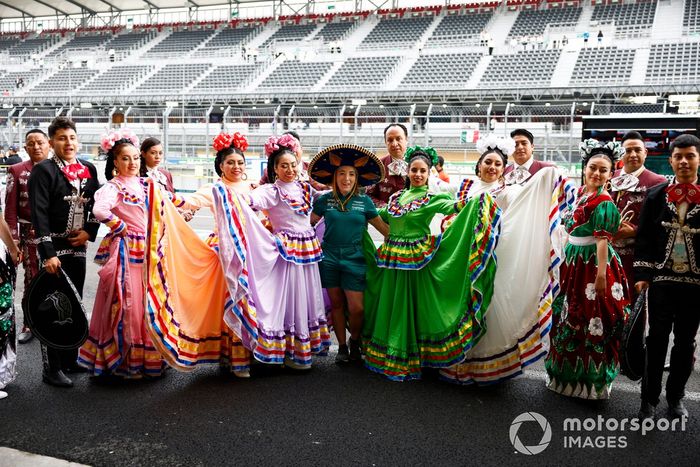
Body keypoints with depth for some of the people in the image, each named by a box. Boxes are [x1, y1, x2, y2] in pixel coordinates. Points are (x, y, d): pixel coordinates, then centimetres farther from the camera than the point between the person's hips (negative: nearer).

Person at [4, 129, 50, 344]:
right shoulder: (17, 171, 1)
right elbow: (10, 210, -2)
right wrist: (14, 242, -7)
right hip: (31, 235, -1)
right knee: (32, 280, 5)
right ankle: (29, 324, 21)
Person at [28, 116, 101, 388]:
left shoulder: (88, 169, 9)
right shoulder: (43, 170, -8)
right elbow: (39, 215, -14)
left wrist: (89, 231, -3)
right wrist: (47, 254, -20)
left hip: (78, 248, 6)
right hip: (54, 250, -6)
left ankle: (70, 360, 27)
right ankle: (52, 369, 9)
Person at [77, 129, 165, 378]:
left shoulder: (142, 184, 12)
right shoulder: (113, 187, -10)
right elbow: (100, 210, -28)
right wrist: (121, 228, -16)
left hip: (147, 250, 7)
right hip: (125, 251, -7)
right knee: (127, 302, -1)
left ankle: (148, 356, 23)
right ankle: (123, 360, 12)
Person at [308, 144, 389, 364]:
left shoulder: (364, 201, 0)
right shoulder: (324, 200, 2)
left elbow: (383, 227, 5)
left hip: (354, 258, -1)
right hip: (329, 257, 1)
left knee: (357, 308, -5)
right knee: (336, 304, 8)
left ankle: (355, 341, 23)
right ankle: (342, 346, 25)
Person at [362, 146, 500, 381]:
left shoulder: (432, 197, -3)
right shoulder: (396, 197, 12)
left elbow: (455, 206, -19)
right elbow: (378, 215, 26)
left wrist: (480, 200, -33)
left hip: (417, 260, -5)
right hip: (392, 260, 5)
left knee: (414, 307, 2)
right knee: (391, 307, 12)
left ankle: (413, 358, 15)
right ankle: (388, 355, 25)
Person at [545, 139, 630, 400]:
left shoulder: (604, 203, -14)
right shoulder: (580, 193, 10)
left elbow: (602, 240, -20)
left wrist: (601, 275, -24)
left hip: (593, 265, -8)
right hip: (573, 263, 8)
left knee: (591, 321, 1)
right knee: (570, 317, 16)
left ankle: (592, 379, 16)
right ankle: (568, 372, 32)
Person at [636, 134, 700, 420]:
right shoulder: (656, 196, 3)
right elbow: (644, 238, 3)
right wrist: (642, 275, -3)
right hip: (661, 279, 0)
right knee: (657, 338, 4)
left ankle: (676, 397, 26)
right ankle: (649, 399, 15)